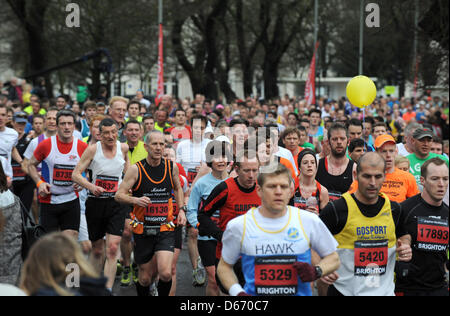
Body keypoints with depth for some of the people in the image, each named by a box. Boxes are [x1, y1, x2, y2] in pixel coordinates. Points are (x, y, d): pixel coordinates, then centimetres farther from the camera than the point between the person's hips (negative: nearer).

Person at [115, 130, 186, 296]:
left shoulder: (172, 167, 2)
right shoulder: (136, 169, -7)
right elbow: (118, 195, -7)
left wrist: (181, 209, 9)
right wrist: (135, 200, -26)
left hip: (165, 228, 1)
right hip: (143, 230, -1)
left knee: (165, 273, -17)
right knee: (145, 277, 9)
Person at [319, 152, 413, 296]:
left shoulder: (394, 210, 2)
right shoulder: (336, 210, -12)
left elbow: (403, 235, 20)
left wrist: (404, 246, -1)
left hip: (385, 290, 4)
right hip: (344, 290, -3)